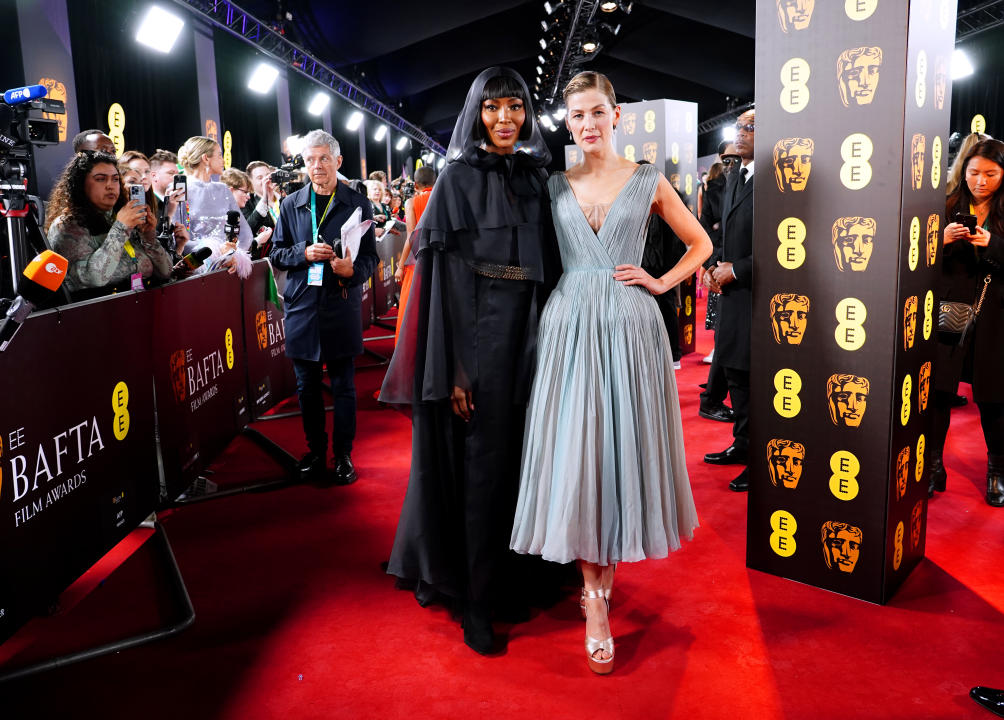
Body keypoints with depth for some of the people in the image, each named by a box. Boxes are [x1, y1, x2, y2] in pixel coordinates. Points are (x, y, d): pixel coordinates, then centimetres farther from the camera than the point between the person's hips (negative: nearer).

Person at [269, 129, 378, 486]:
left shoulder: (358, 204, 2)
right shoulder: (291, 205, 9)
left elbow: (371, 258, 0)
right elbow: (277, 254, 10)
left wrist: (352, 270, -22)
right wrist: (305, 253, -10)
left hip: (342, 308, -2)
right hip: (302, 308, 3)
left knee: (343, 386, 4)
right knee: (307, 386, 10)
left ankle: (343, 454, 17)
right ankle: (316, 450, 25)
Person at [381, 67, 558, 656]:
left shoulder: (537, 177, 12)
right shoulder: (458, 177, -2)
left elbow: (550, 264, 13)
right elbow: (447, 275, -8)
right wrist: (455, 369, -15)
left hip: (529, 333, 5)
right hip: (479, 334, -4)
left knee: (519, 459, 9)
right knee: (481, 464, 0)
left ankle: (510, 583, 25)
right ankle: (475, 601, 13)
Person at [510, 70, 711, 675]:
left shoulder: (648, 182, 6)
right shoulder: (556, 185, 10)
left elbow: (701, 244, 14)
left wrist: (661, 282, 1)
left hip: (630, 328, -1)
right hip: (570, 328, 1)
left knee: (623, 446, 3)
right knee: (576, 453, -3)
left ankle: (606, 571, 24)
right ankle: (596, 600, 6)